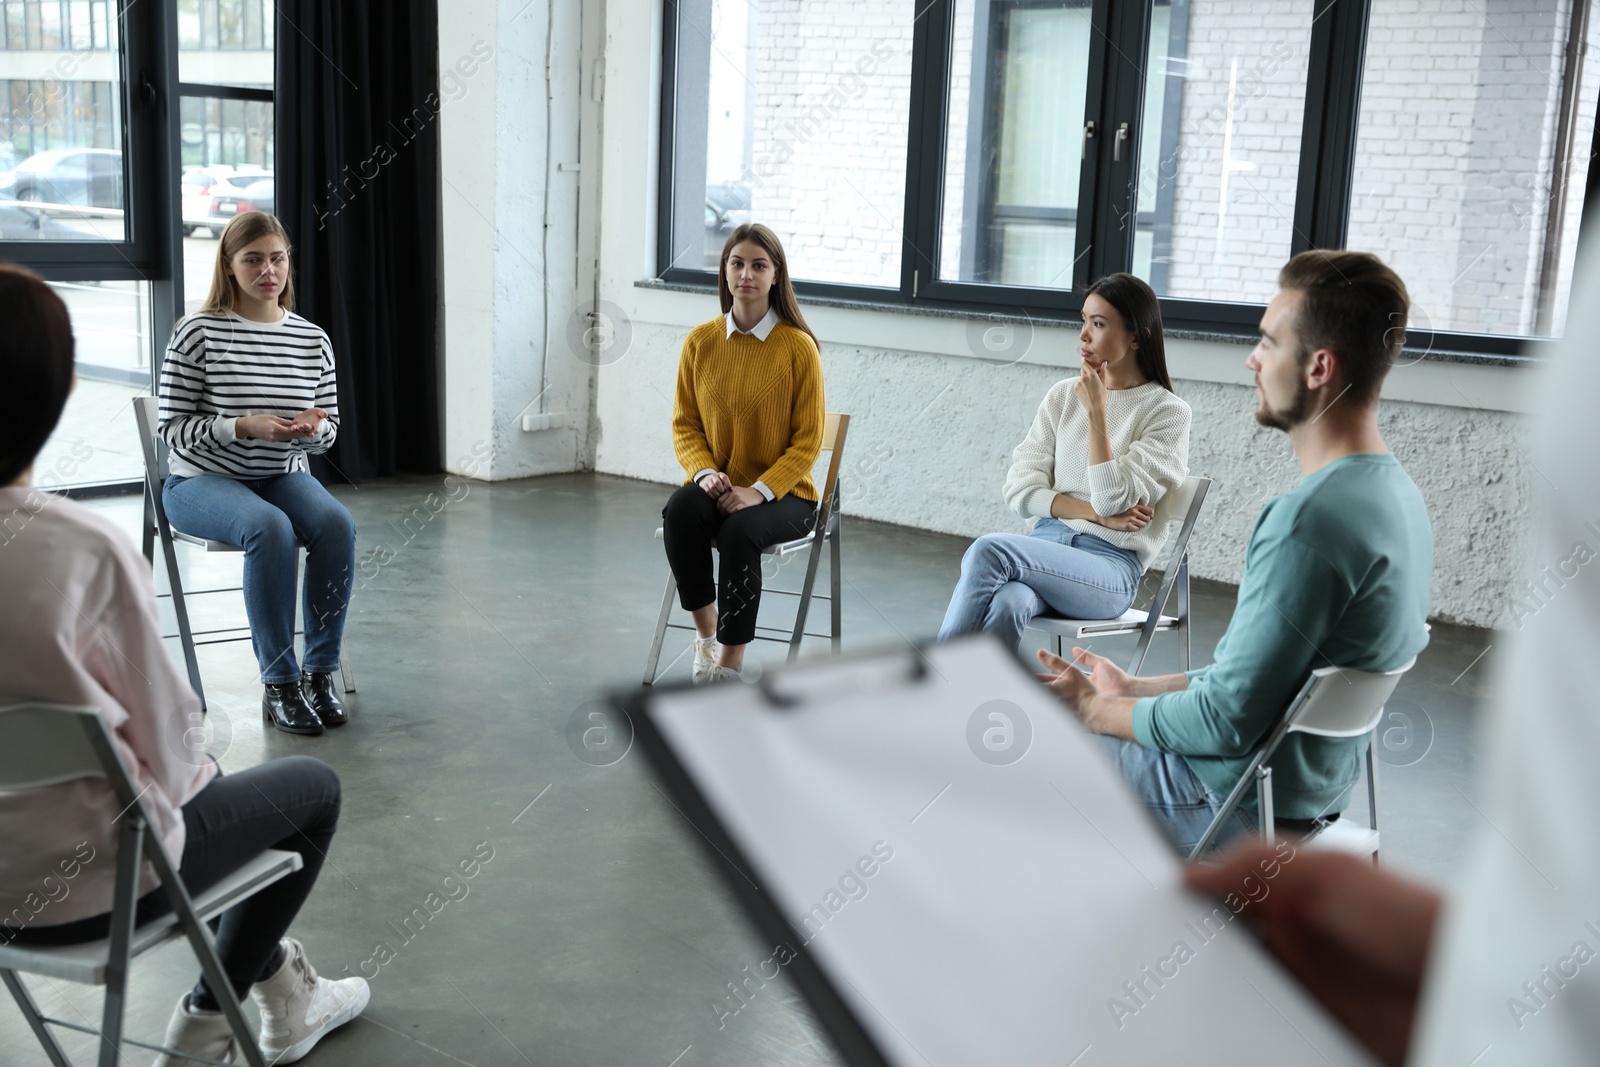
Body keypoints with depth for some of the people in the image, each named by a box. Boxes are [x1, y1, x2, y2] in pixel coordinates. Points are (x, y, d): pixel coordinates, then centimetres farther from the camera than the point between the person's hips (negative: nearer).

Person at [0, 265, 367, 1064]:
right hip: (83, 887, -6)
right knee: (313, 787, 18)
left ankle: (281, 994, 37)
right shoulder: (84, 550, -28)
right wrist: (185, 770, 6)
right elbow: (167, 741, -17)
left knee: (205, 776, 32)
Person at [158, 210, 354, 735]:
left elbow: (329, 428, 12)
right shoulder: (198, 333, -8)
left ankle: (321, 671, -18)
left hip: (283, 476, 4)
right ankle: (279, 684, -26)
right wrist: (244, 426, -23)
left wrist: (312, 427, -13)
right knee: (270, 528, -35)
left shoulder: (313, 340, 4)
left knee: (336, 524, -28)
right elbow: (172, 429, -8)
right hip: (202, 482, -4)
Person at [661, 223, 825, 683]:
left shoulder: (798, 347, -7)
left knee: (739, 531, -34)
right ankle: (705, 633, -12)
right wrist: (705, 472, -12)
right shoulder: (700, 341, 3)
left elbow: (808, 440, -7)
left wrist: (759, 490, -19)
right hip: (717, 487, 3)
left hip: (783, 492, -3)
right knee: (680, 512, -30)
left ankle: (731, 664, -21)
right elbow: (685, 424, 7)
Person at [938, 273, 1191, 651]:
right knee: (1005, 605, -34)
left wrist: (1095, 411, -10)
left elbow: (1111, 500, -12)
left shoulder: (1167, 412, -1)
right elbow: (1020, 489, 5)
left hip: (1110, 567, -4)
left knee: (988, 550, -31)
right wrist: (1097, 514, -7)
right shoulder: (1063, 395, 12)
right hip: (1046, 544, 4)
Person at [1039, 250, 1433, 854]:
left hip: (1239, 805, -9)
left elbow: (1226, 721, -26)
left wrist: (1094, 708, -10)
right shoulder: (1392, 492, 3)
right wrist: (1134, 689, 10)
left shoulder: (1308, 520, -30)